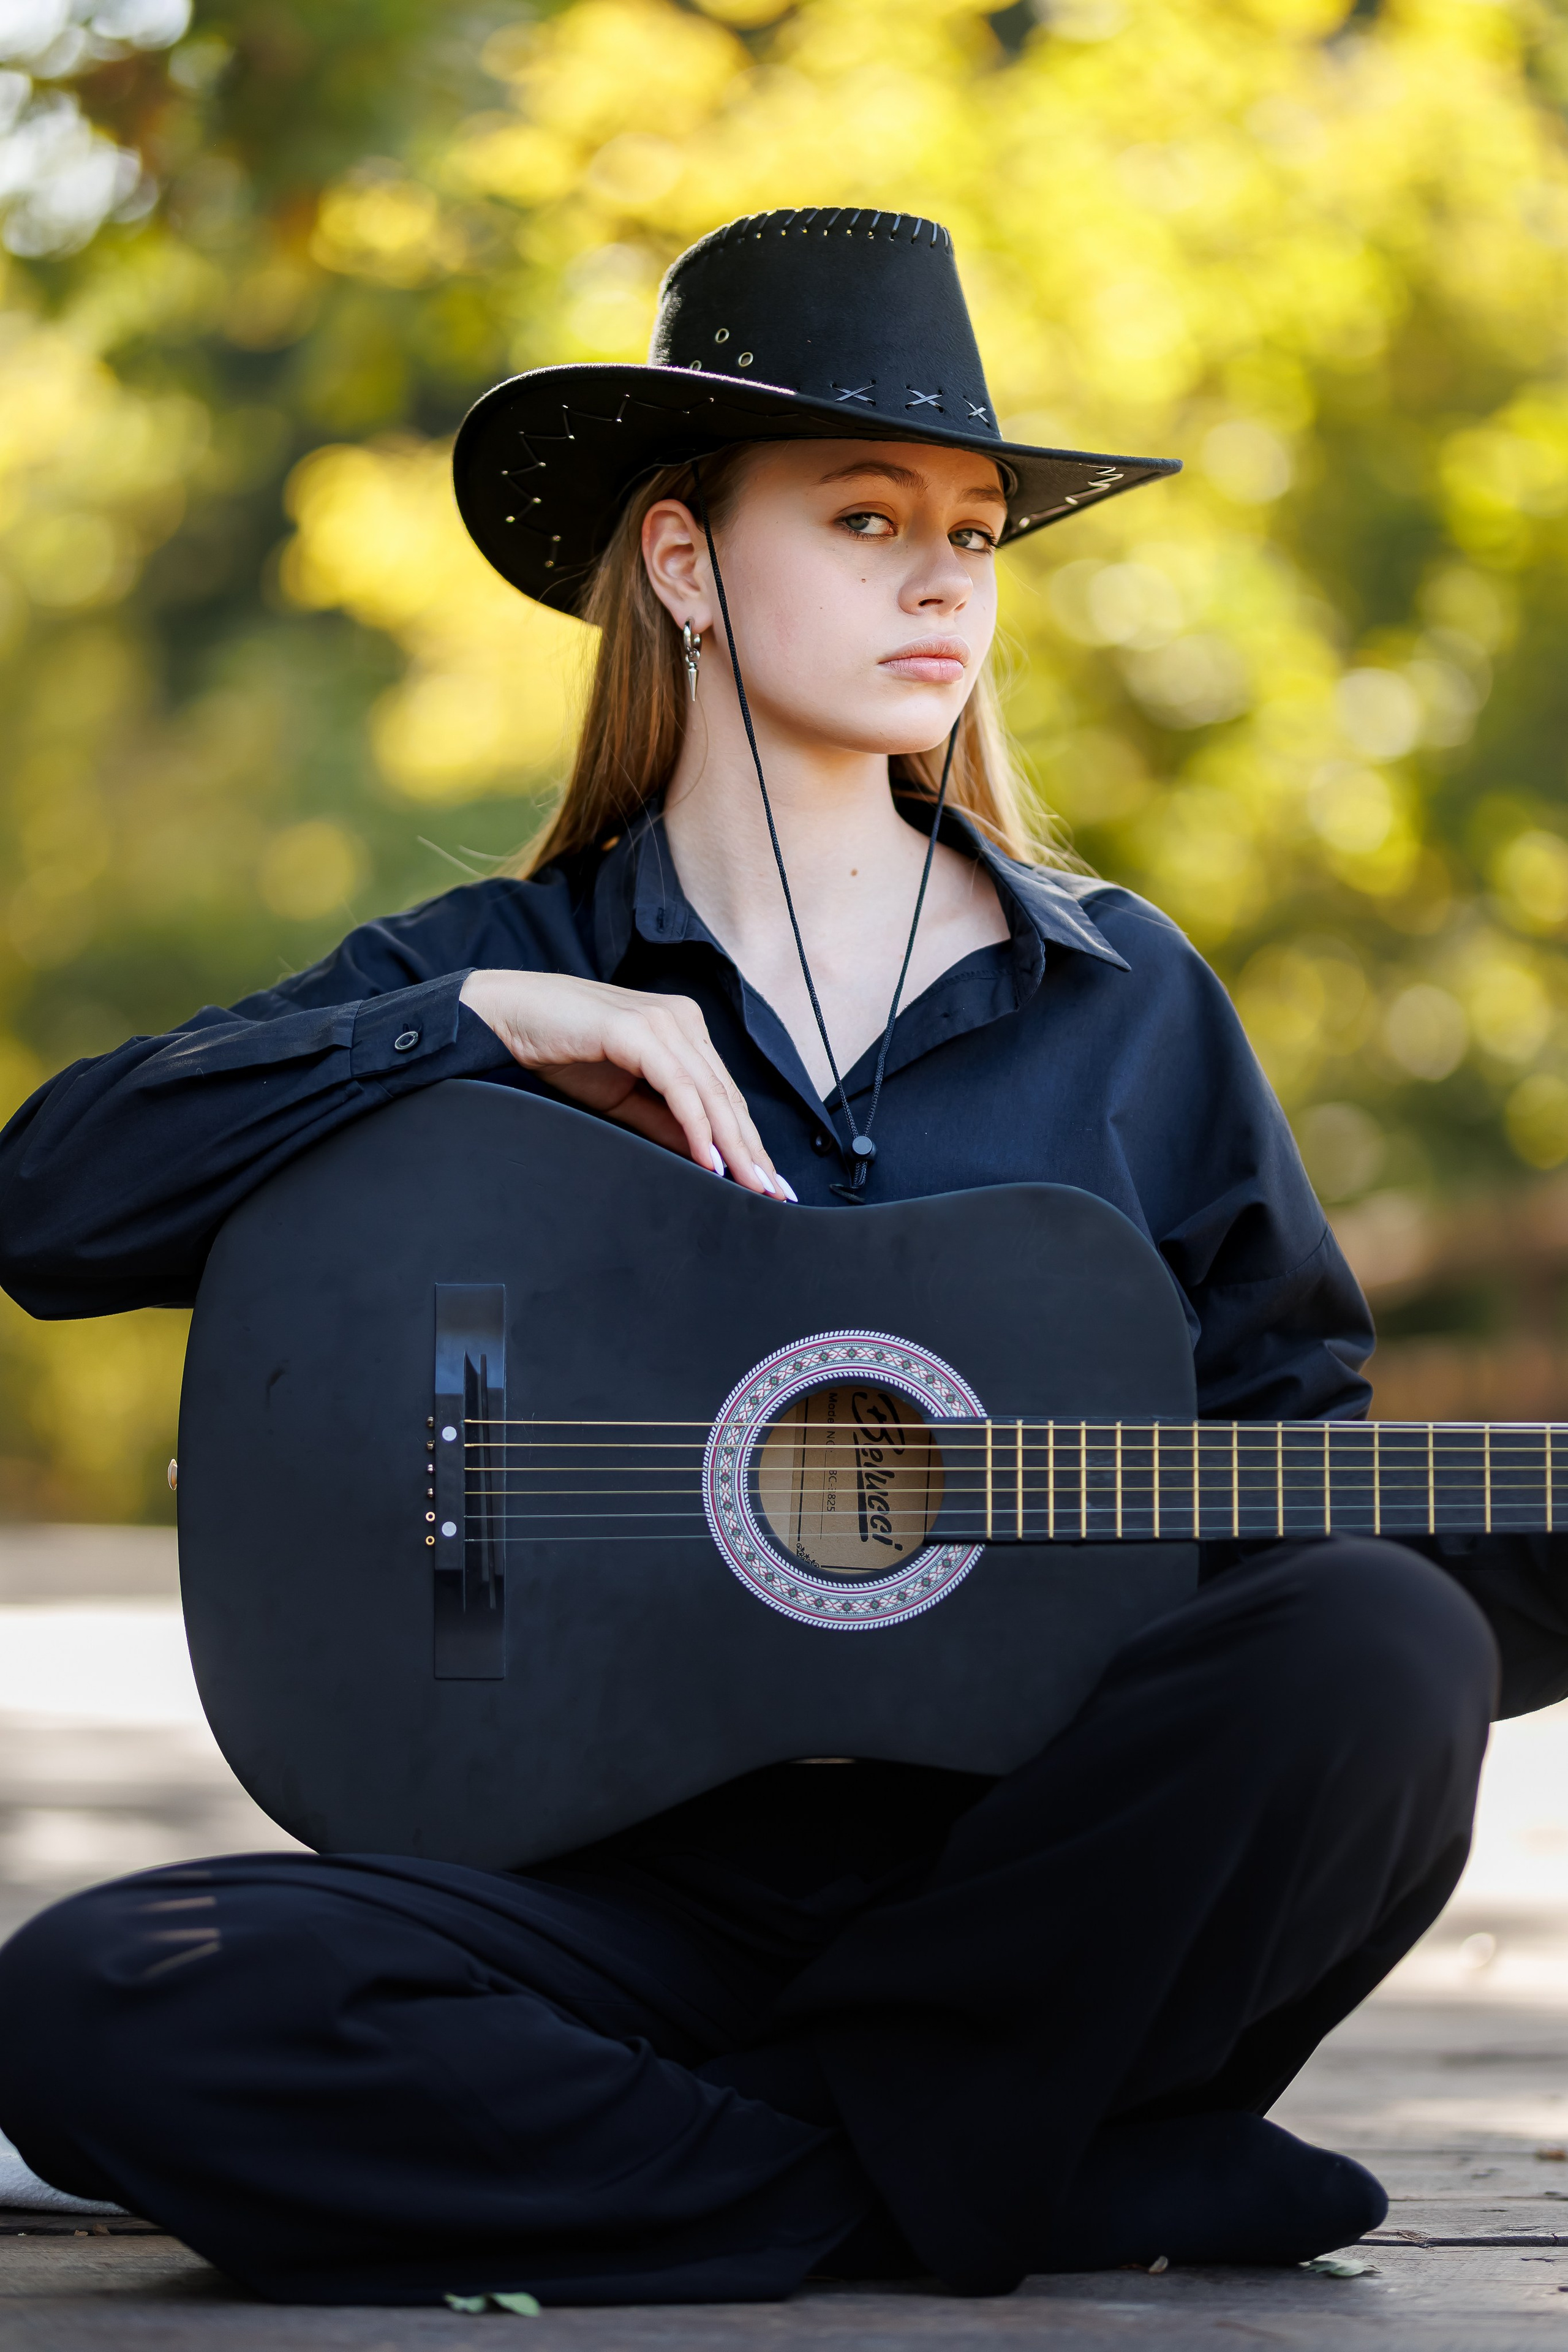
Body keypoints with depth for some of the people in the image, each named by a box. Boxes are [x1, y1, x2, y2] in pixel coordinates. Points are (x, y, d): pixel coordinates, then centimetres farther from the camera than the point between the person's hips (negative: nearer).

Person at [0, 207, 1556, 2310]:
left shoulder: (1122, 999, 13)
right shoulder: (498, 975, 8)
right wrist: (485, 1027, -11)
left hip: (1052, 1876, 1)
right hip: (631, 1881, 0)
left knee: (1379, 1646, -31)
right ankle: (1037, 2190, -20)